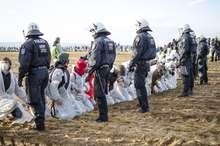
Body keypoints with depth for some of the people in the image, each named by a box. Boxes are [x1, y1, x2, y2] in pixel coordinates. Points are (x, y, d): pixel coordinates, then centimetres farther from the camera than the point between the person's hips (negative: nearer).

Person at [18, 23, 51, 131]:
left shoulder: (28, 44, -14)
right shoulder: (45, 43, 10)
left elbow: (24, 63, -18)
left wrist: (20, 77, -12)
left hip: (34, 73, -7)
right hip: (45, 72, 7)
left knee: (36, 99, 0)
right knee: (41, 96, 20)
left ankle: (40, 123, 2)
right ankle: (41, 117, 32)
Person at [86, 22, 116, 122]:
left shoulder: (98, 41, -13)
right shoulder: (110, 41, 14)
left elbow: (95, 58, -17)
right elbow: (113, 56, 17)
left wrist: (90, 70, -9)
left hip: (100, 70, -9)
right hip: (107, 69, 9)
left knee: (99, 94, -3)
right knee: (103, 92, 16)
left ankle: (103, 116, 1)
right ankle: (104, 115, 22)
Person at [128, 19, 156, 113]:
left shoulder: (140, 37, -14)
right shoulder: (150, 37, 13)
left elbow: (137, 53, -19)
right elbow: (153, 52, 17)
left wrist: (131, 64, -13)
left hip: (140, 64, -9)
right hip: (147, 64, 9)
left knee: (139, 86, -3)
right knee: (142, 85, 19)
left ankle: (144, 107, -1)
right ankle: (145, 105, 27)